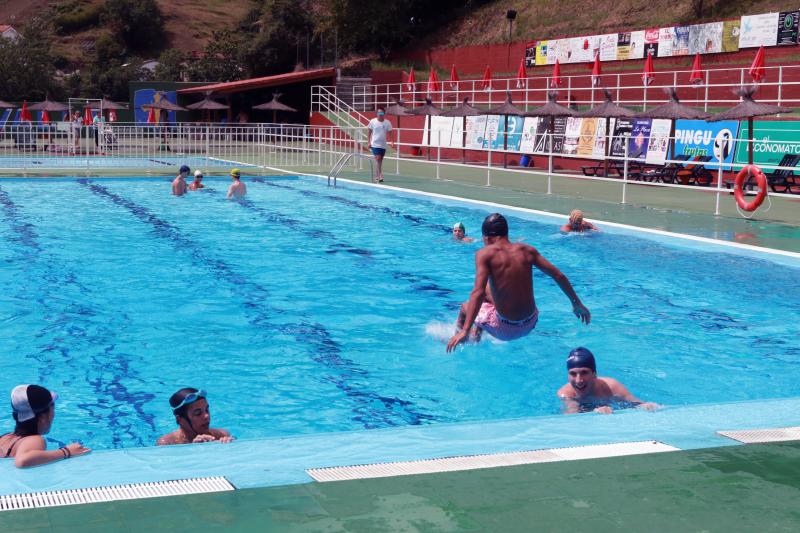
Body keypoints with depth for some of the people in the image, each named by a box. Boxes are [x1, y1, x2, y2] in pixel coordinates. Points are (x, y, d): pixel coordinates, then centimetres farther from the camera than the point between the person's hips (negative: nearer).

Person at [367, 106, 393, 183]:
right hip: (375, 144, -3)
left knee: (380, 161, 11)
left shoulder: (387, 123, -1)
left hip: (383, 144, 3)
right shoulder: (373, 121, -4)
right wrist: (369, 142, 1)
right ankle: (380, 176, -18)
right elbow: (369, 132, 5)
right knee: (378, 159, -15)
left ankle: (378, 176, 22)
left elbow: (390, 133, 5)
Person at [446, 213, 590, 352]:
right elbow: (559, 276, 3)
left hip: (505, 330, -6)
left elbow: (478, 293, -24)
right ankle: (476, 334, 49)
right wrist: (577, 304, 14)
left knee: (465, 307, 21)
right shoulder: (527, 250, 1)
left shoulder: (485, 254, -13)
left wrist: (465, 330, -26)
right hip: (530, 325, 6)